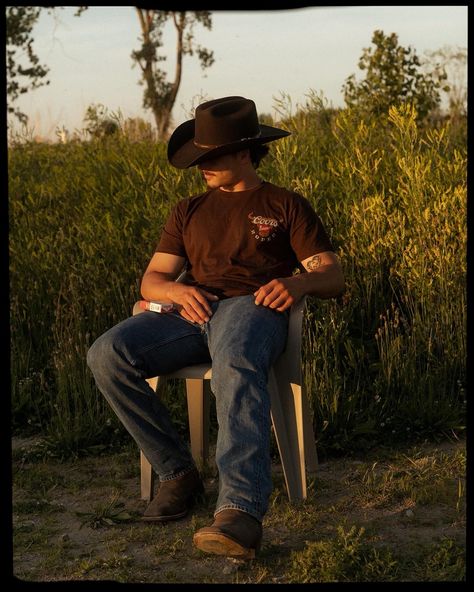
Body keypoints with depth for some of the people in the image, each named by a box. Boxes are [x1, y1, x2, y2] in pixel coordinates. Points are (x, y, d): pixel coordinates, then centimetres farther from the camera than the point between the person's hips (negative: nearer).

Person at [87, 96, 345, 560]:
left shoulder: (286, 206, 21)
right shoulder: (188, 212, 31)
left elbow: (333, 275, 10)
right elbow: (151, 279, 20)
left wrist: (299, 282, -16)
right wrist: (177, 291, -6)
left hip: (252, 308, -4)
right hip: (192, 313, 4)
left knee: (235, 365, -41)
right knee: (107, 354, -25)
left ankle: (241, 510, -56)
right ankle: (176, 472, -15)